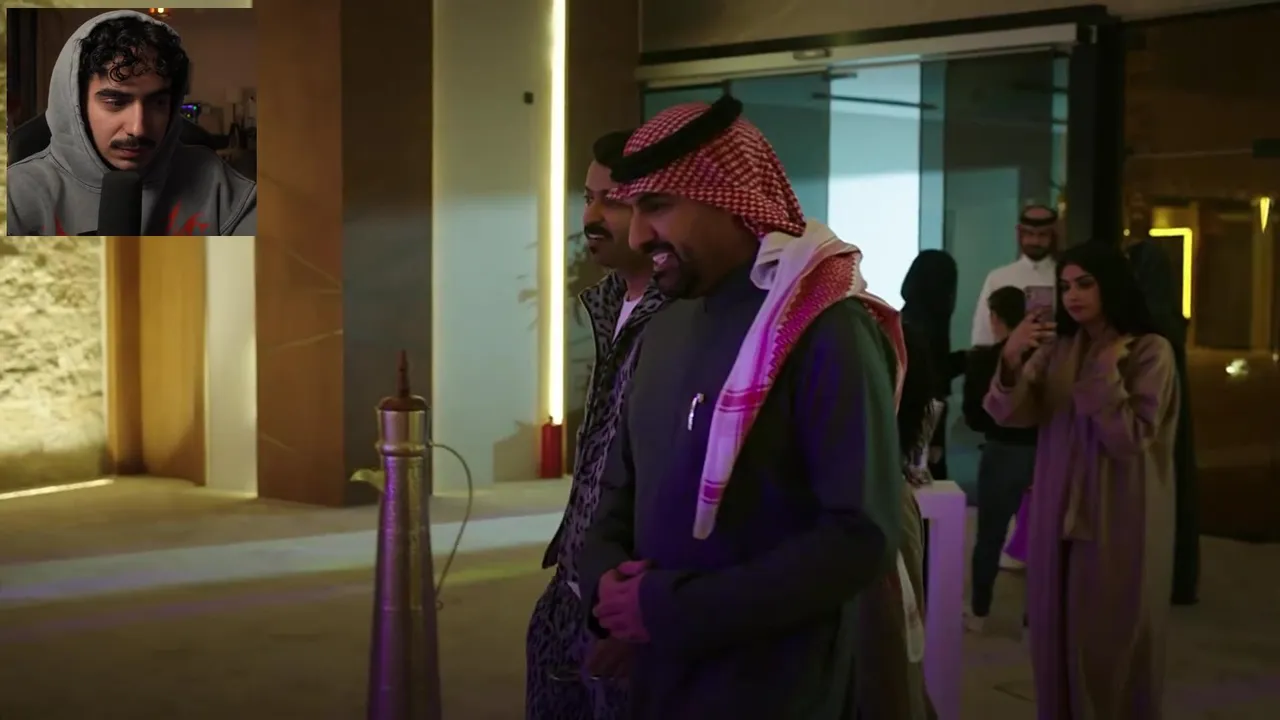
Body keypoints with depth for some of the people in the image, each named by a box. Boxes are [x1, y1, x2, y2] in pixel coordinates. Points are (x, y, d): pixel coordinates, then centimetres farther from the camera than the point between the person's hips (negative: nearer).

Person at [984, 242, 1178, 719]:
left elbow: (1130, 439, -15)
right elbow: (1012, 414, -6)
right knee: (1059, 638, 10)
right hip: (1059, 514, 5)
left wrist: (1107, 372, -20)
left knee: (1112, 642, 4)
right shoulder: (1057, 348, 6)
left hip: (1120, 522, -4)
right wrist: (1011, 360, -23)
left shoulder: (1150, 352, -8)